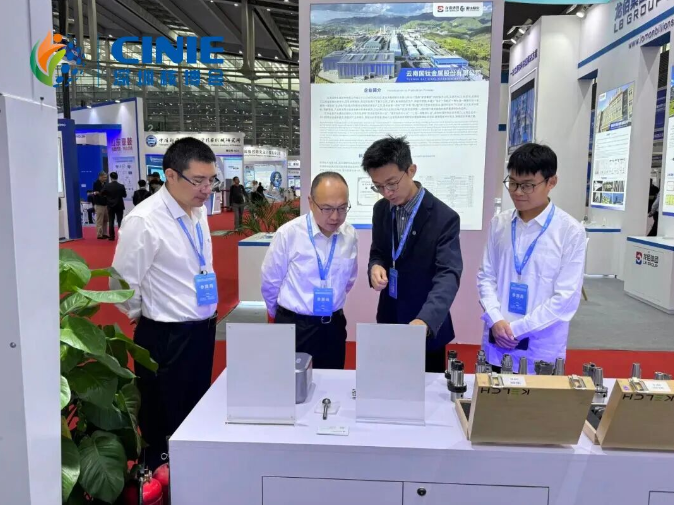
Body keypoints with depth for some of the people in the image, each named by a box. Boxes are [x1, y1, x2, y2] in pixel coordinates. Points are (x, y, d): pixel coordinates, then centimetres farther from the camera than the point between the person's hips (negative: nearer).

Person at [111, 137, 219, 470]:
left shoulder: (198, 211, 4)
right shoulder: (144, 221, -20)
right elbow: (123, 285, -16)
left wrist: (203, 318, 14)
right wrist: (151, 316, -1)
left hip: (203, 330, 8)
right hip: (166, 338, -7)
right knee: (163, 425, 10)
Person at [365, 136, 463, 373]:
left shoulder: (444, 218, -20)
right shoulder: (381, 209, -2)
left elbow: (448, 276, -27)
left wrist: (424, 321, -45)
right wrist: (376, 266, -16)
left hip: (427, 328, -4)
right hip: (388, 321, 5)